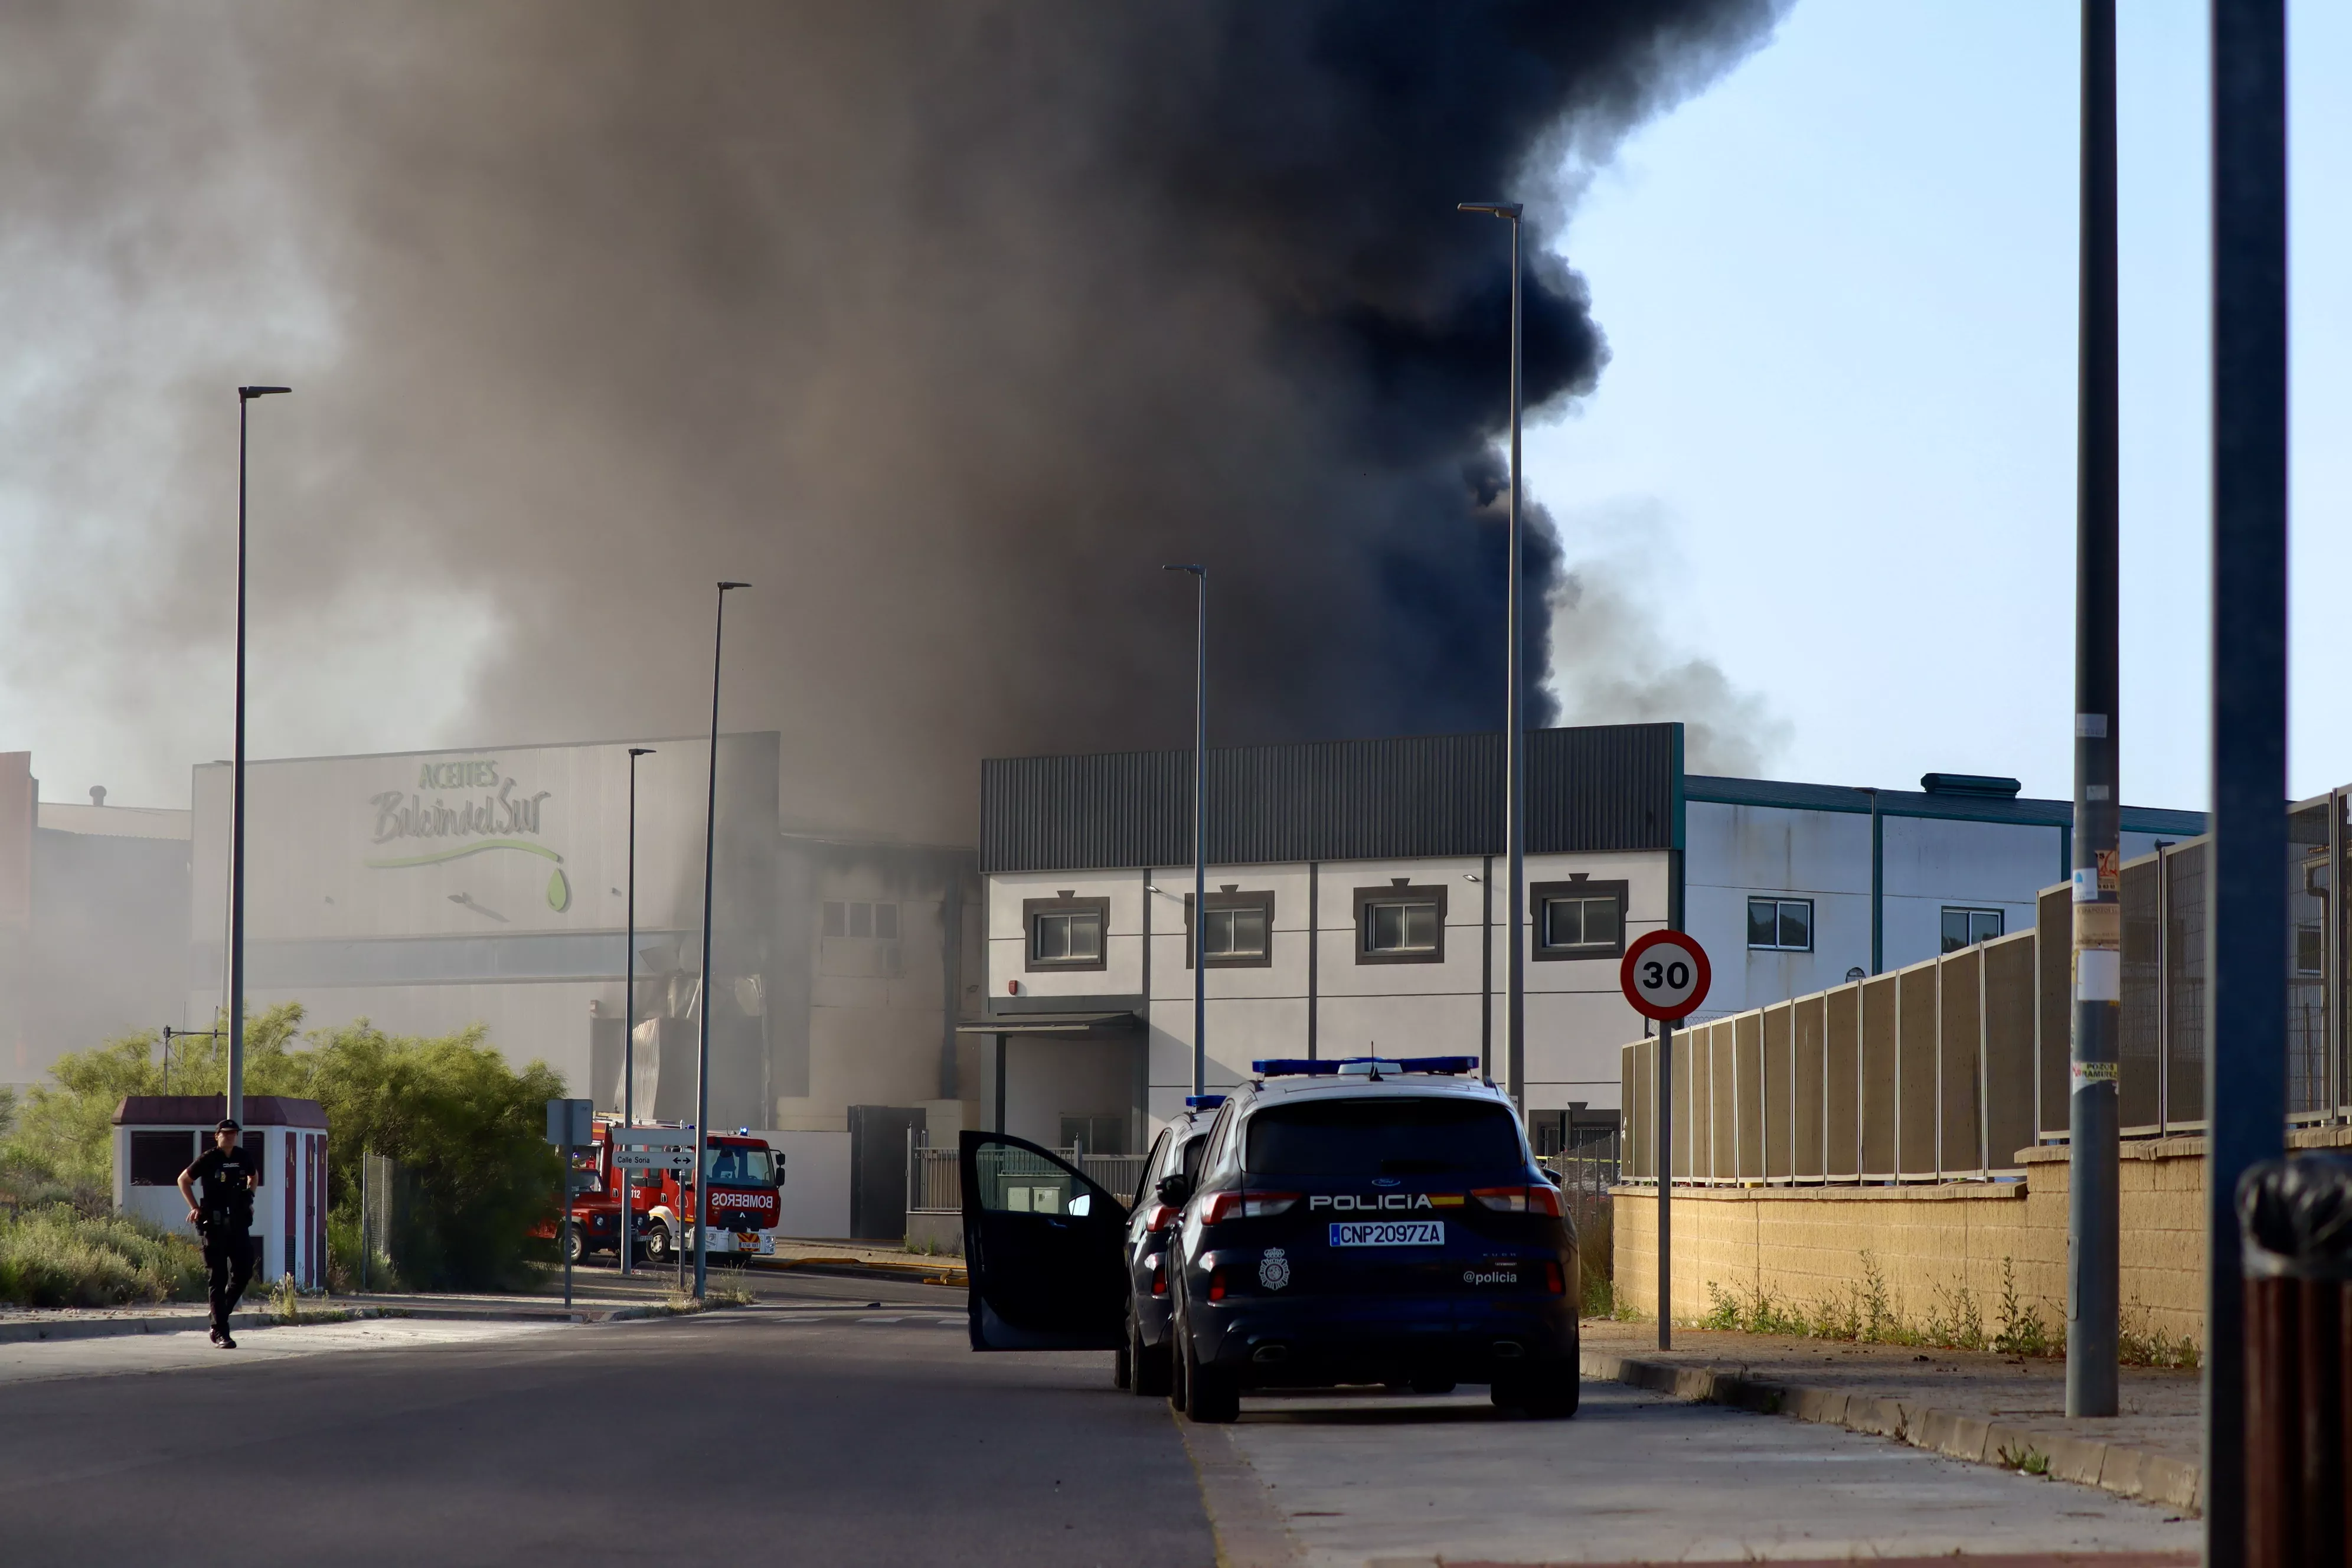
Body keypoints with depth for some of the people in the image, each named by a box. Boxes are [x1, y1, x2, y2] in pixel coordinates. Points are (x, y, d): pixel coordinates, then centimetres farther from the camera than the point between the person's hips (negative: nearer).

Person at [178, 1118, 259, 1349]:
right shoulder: (208, 1159, -6)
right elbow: (184, 1180, 6)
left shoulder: (243, 1158, 6)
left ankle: (219, 1315, 22)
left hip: (239, 1224, 5)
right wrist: (195, 1207, -1)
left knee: (244, 1272, 0)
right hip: (214, 1226, -5)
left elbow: (254, 1175, 29)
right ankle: (220, 1332, -4)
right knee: (218, 1278, -5)